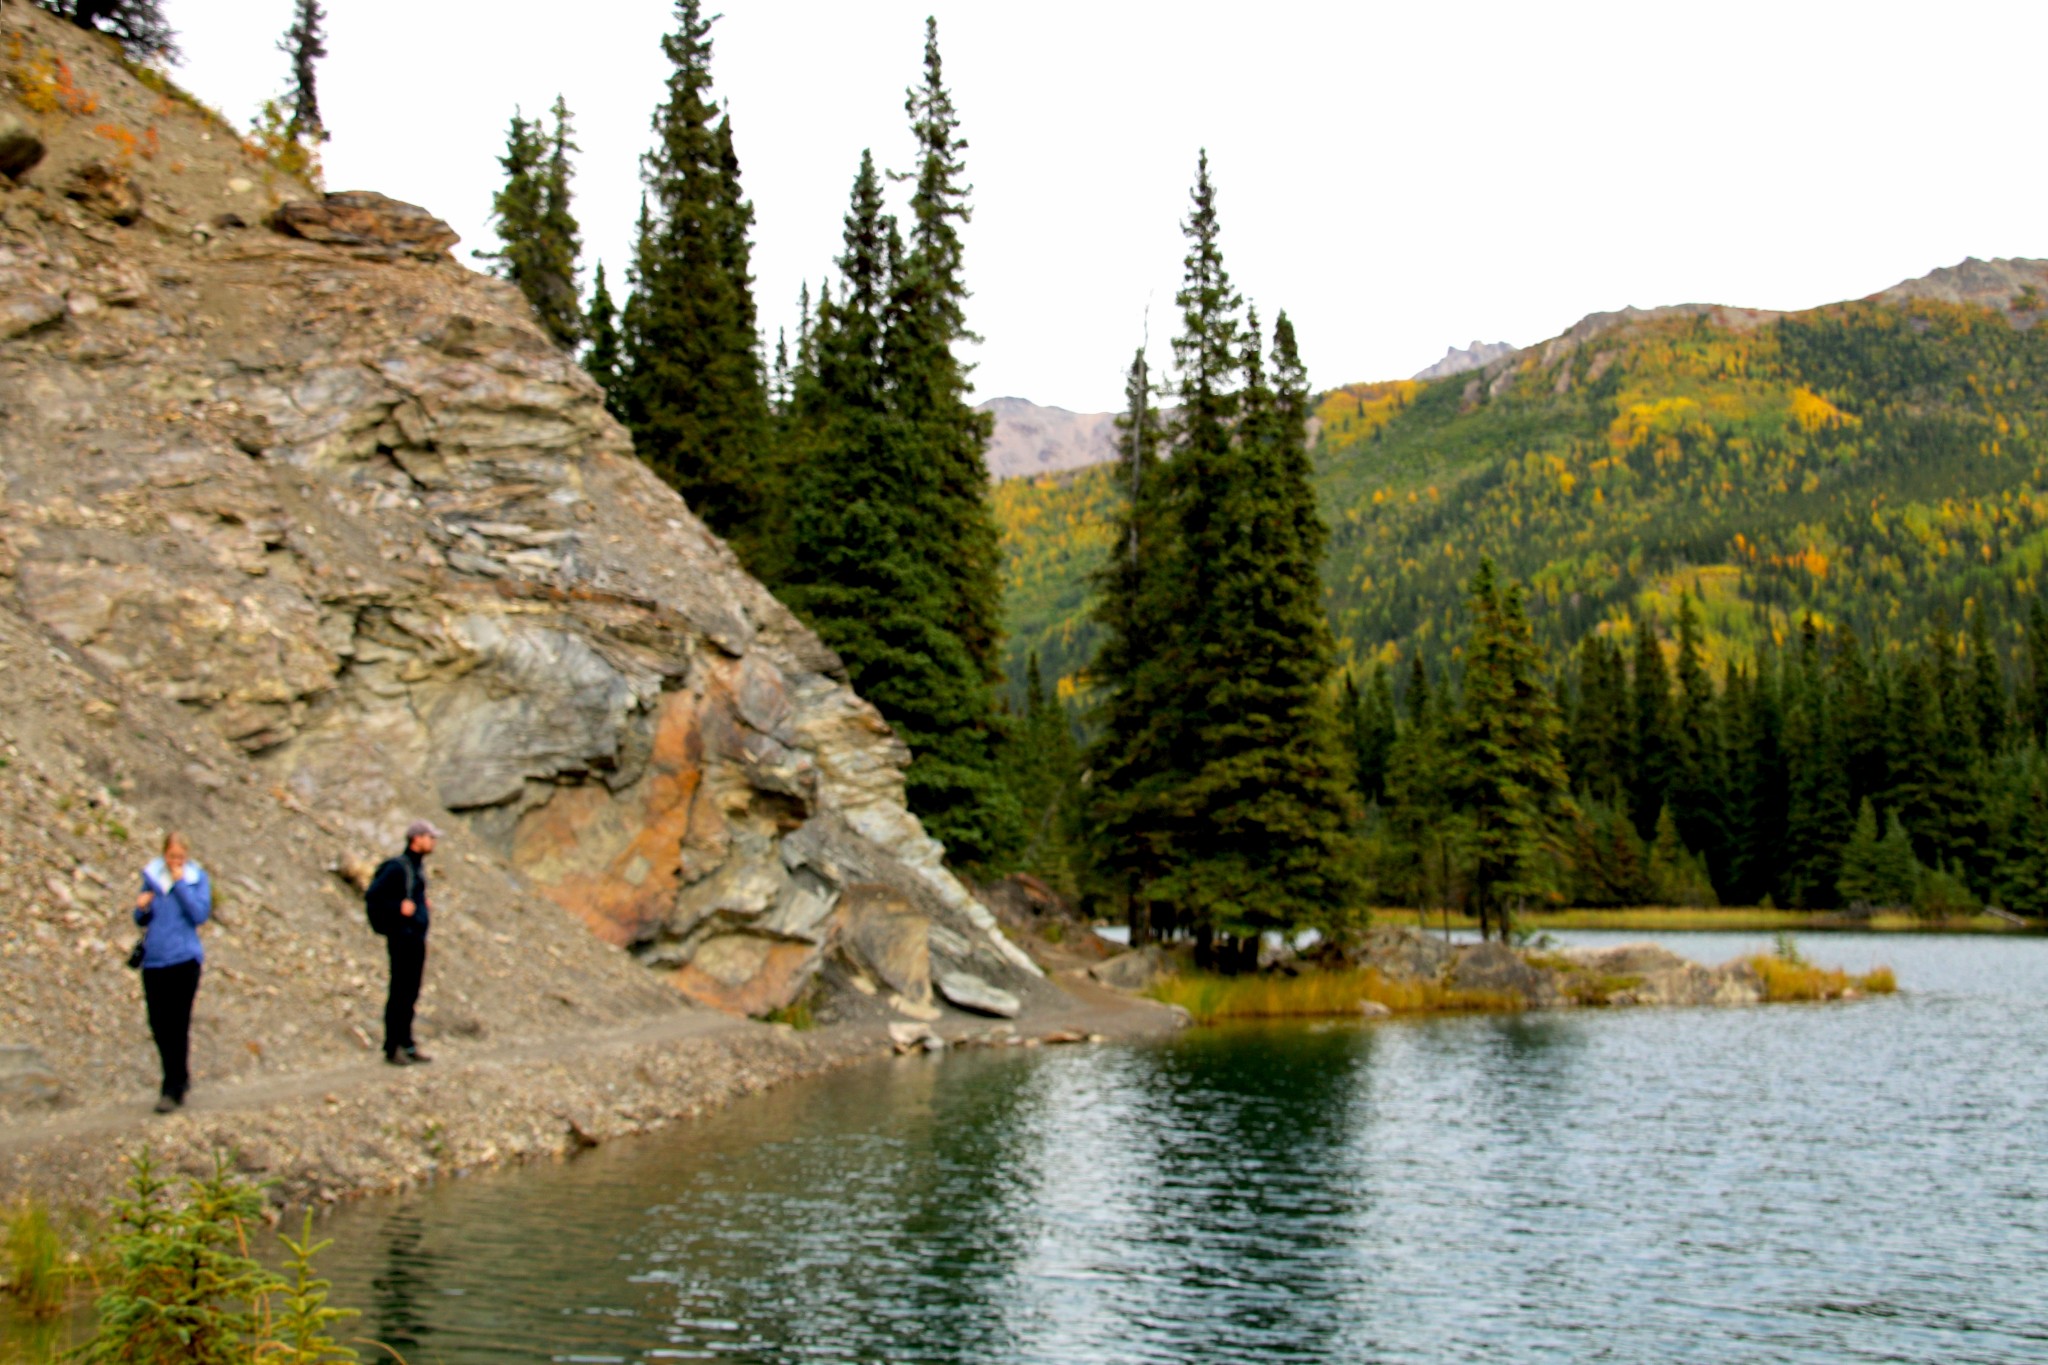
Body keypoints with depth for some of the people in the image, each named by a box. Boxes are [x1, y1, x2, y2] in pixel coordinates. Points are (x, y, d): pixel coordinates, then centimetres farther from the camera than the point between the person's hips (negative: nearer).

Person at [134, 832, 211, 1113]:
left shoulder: (197, 878, 0)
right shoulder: (152, 876, 8)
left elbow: (200, 915, -13)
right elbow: (141, 920, 13)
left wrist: (180, 883, -14)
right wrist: (142, 908, -9)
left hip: (184, 959, -4)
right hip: (154, 960, 4)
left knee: (177, 1024, -6)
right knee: (159, 1025, 7)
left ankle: (173, 1090, -1)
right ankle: (181, 1078, 27)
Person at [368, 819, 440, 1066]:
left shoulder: (419, 865, 13)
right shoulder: (397, 867, -13)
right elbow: (371, 895, -16)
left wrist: (424, 908, 11)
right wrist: (398, 907, -20)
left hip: (417, 937, 9)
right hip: (402, 937, -9)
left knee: (411, 994, 13)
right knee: (399, 994, -5)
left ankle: (407, 1045, 19)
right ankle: (392, 1049, 1)